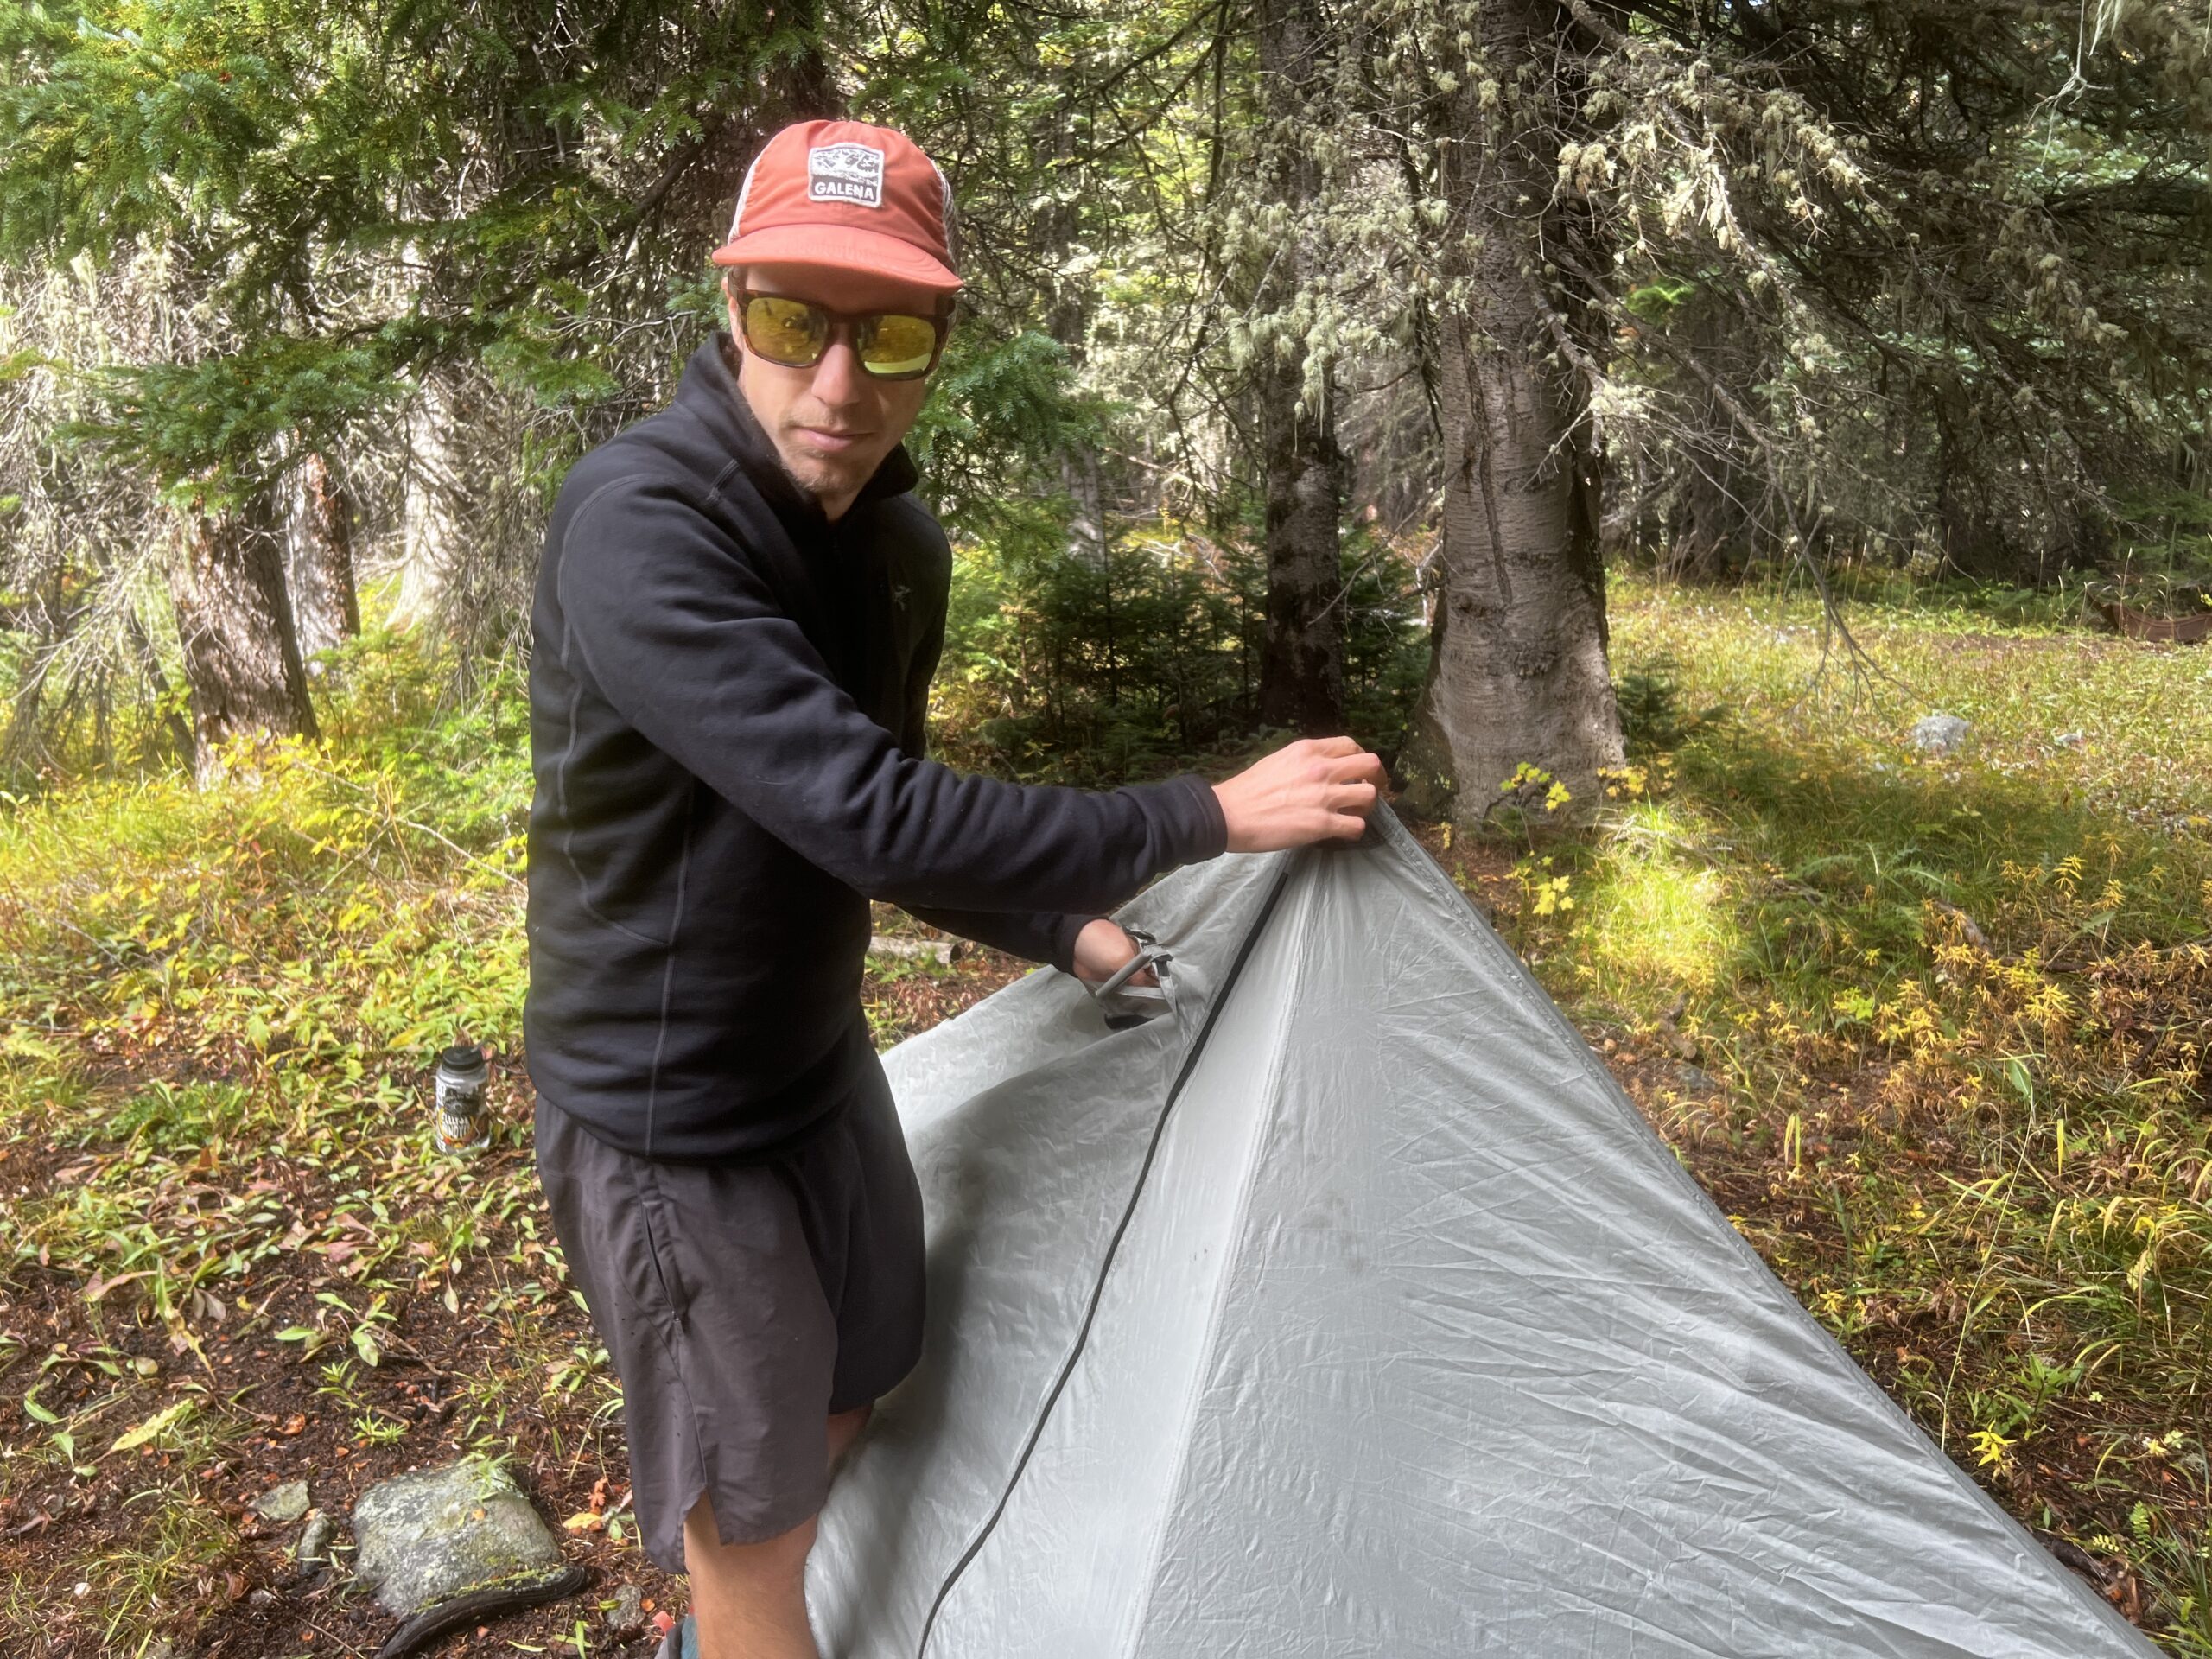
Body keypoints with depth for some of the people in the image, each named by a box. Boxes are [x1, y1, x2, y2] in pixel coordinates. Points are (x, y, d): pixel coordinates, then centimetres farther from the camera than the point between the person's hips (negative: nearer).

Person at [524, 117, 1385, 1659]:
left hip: (825, 1066, 8)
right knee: (748, 1517, 10)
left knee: (853, 1405, 25)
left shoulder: (901, 545, -2)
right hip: (670, 1119, -7)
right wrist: (1207, 816, -26)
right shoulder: (638, 524, -28)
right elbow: (870, 816, -34)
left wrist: (1072, 933, 8)